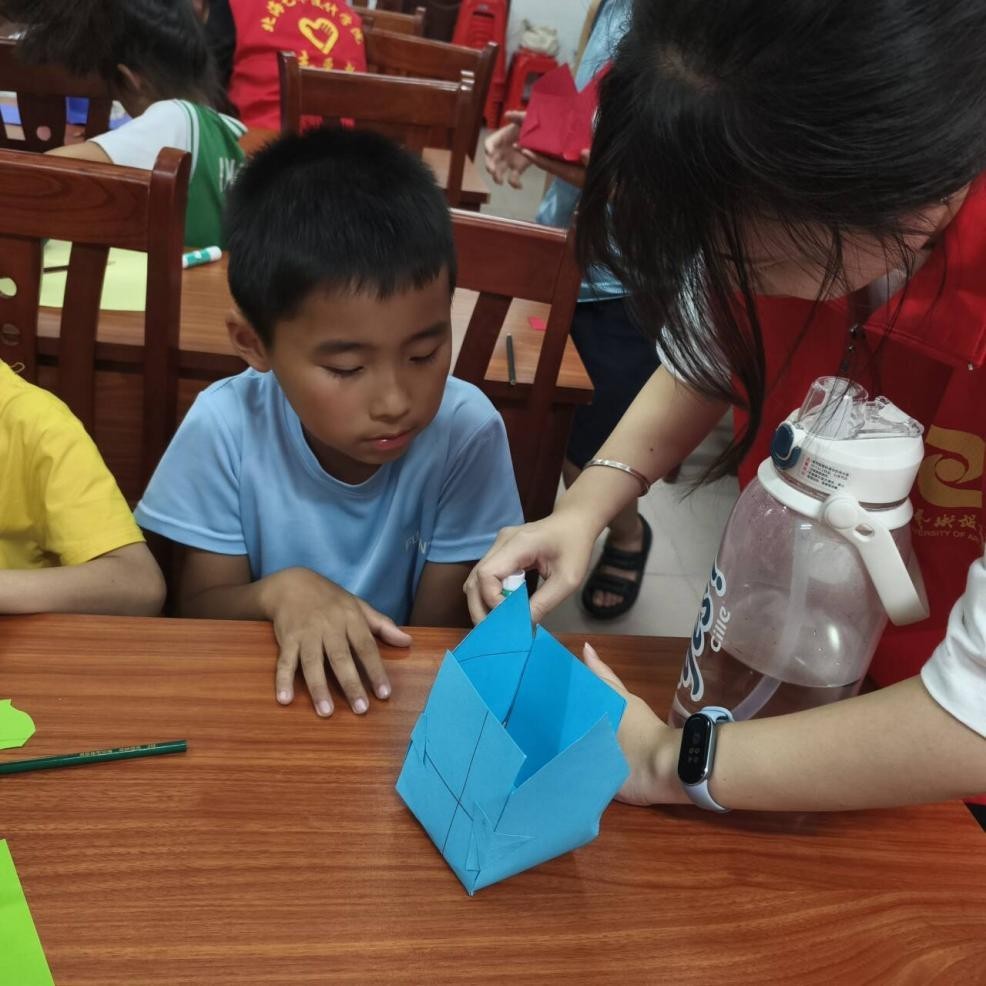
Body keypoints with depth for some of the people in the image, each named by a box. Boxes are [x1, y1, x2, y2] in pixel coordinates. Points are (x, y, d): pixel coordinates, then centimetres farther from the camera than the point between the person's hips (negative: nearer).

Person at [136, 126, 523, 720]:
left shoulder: (467, 432, -18)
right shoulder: (225, 426, -15)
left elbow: (438, 634, -9)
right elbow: (198, 613, -4)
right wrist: (278, 590, -22)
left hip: (398, 704, 0)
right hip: (260, 693, 1)